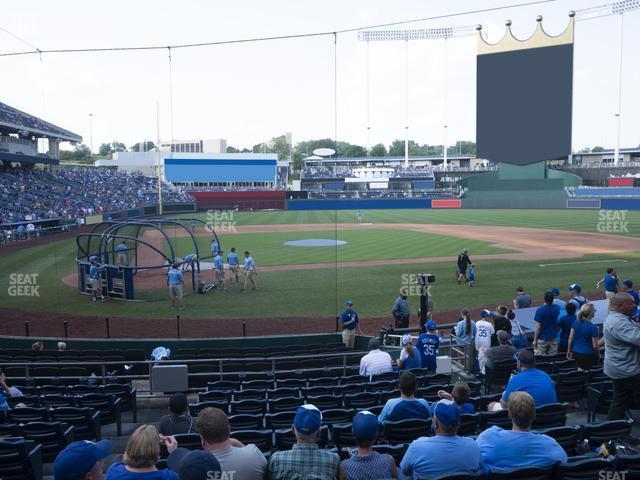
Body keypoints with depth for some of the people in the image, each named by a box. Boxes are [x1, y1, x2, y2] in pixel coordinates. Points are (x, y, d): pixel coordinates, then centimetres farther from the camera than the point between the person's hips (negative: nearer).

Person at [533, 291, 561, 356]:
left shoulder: (540, 310, -17)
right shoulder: (558, 309, -3)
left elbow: (538, 327, -14)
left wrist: (535, 340, -6)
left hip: (542, 338, -4)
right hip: (554, 338, 4)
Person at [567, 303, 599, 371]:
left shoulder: (575, 322, -4)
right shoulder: (593, 327, -19)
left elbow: (571, 338, 1)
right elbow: (595, 346, -13)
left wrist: (569, 351, 12)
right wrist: (598, 354, 4)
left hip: (576, 352, 5)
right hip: (588, 354, -5)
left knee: (580, 369, 23)